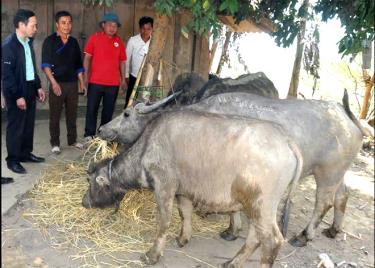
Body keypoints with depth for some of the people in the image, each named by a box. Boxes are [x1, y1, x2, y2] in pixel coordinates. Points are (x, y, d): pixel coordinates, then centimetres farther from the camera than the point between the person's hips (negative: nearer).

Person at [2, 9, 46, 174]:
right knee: (15, 126, 1)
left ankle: (25, 153, 28)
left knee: (28, 124, 14)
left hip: (30, 89, 8)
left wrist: (38, 87, 13)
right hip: (16, 92, -8)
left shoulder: (28, 42, 9)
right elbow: (7, 74, -18)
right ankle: (12, 160, 11)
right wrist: (17, 96, -20)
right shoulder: (9, 45, -16)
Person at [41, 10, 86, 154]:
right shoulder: (50, 41, -4)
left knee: (72, 114, 11)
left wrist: (82, 82, 10)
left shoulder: (74, 42, 10)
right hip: (57, 83, -4)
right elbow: (45, 64, -9)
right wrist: (53, 82, -18)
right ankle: (55, 143, 10)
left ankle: (72, 140, 23)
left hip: (72, 84, 4)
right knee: (55, 115, 2)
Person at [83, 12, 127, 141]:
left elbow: (122, 61, 11)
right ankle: (89, 134, 12)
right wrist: (86, 75, -5)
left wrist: (123, 79, 9)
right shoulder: (94, 37, 0)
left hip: (113, 83, 2)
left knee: (109, 110, 9)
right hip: (95, 81, -2)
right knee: (92, 108, 3)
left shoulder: (119, 41, 7)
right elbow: (87, 57, 1)